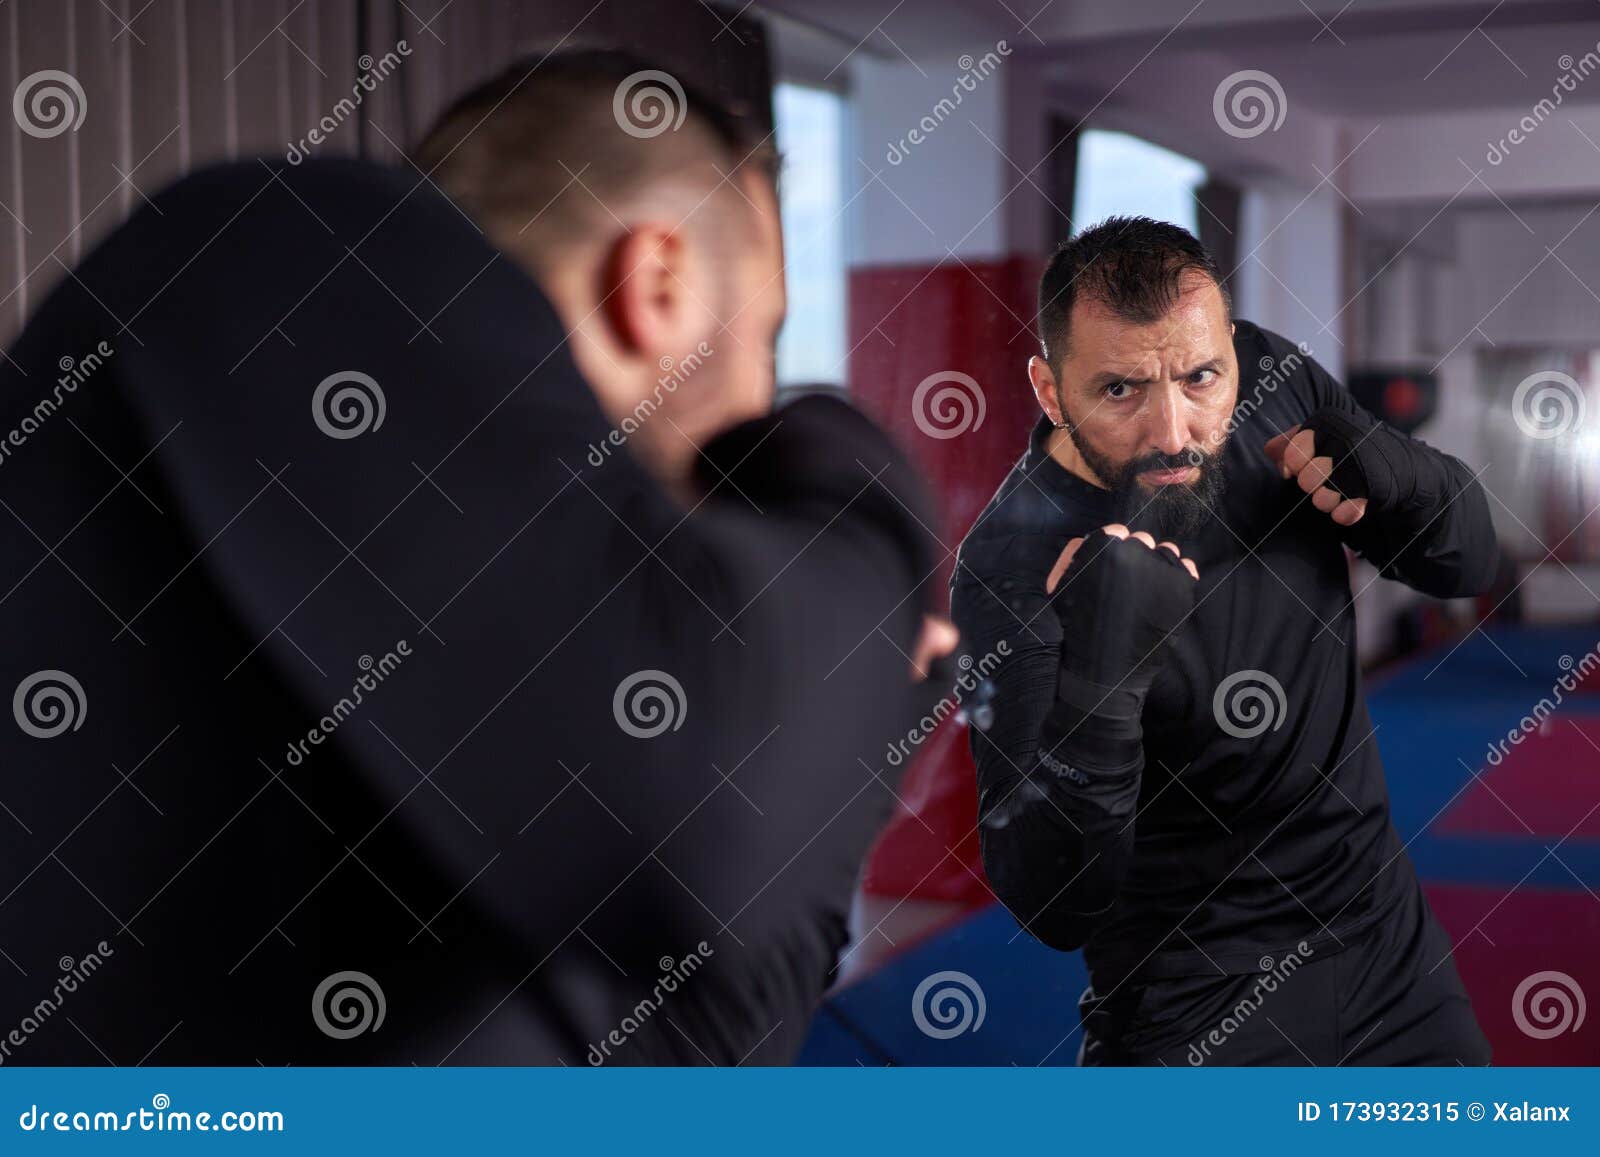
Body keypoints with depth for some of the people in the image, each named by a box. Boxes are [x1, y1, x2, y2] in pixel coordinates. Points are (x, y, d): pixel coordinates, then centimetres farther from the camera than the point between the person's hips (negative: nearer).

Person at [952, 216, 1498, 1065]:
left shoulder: (1272, 377, -11)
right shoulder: (1009, 568, -27)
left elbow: (1468, 565, 2)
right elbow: (1055, 912, -27)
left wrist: (1402, 476, -21)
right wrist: (1093, 678, -43)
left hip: (1387, 925, 6)